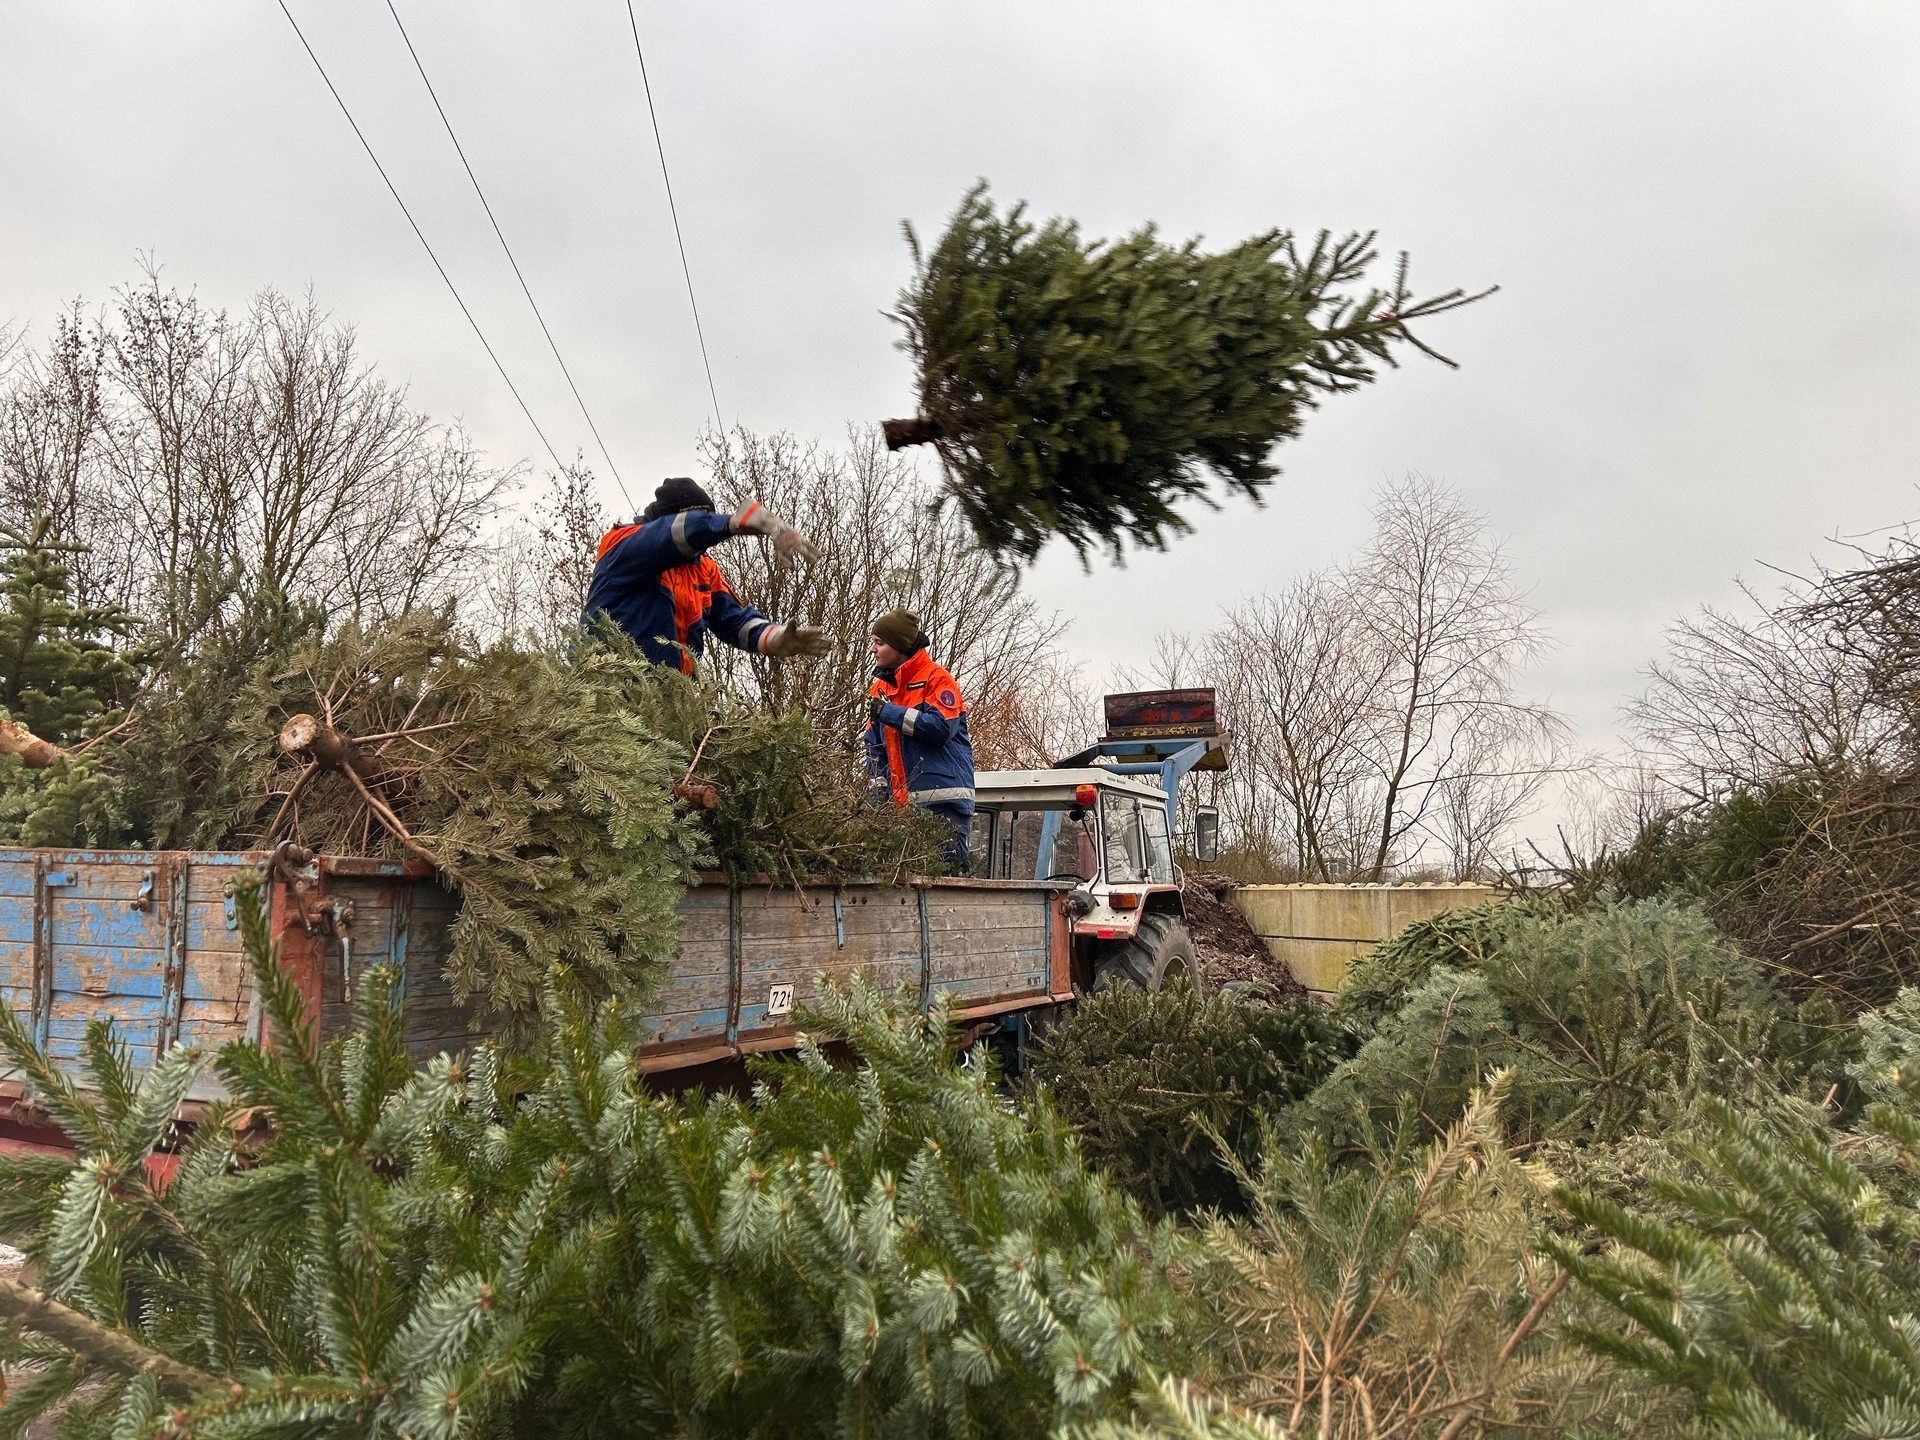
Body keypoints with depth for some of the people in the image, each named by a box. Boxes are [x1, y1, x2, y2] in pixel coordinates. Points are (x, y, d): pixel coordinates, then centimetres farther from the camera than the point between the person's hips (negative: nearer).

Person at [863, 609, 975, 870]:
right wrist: (878, 786, 1)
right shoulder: (879, 688, 16)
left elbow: (941, 728, -19)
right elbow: (875, 746, 16)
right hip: (904, 803, 6)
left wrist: (889, 712, -14)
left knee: (945, 869, -10)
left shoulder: (936, 678, -4)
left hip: (944, 800, -6)